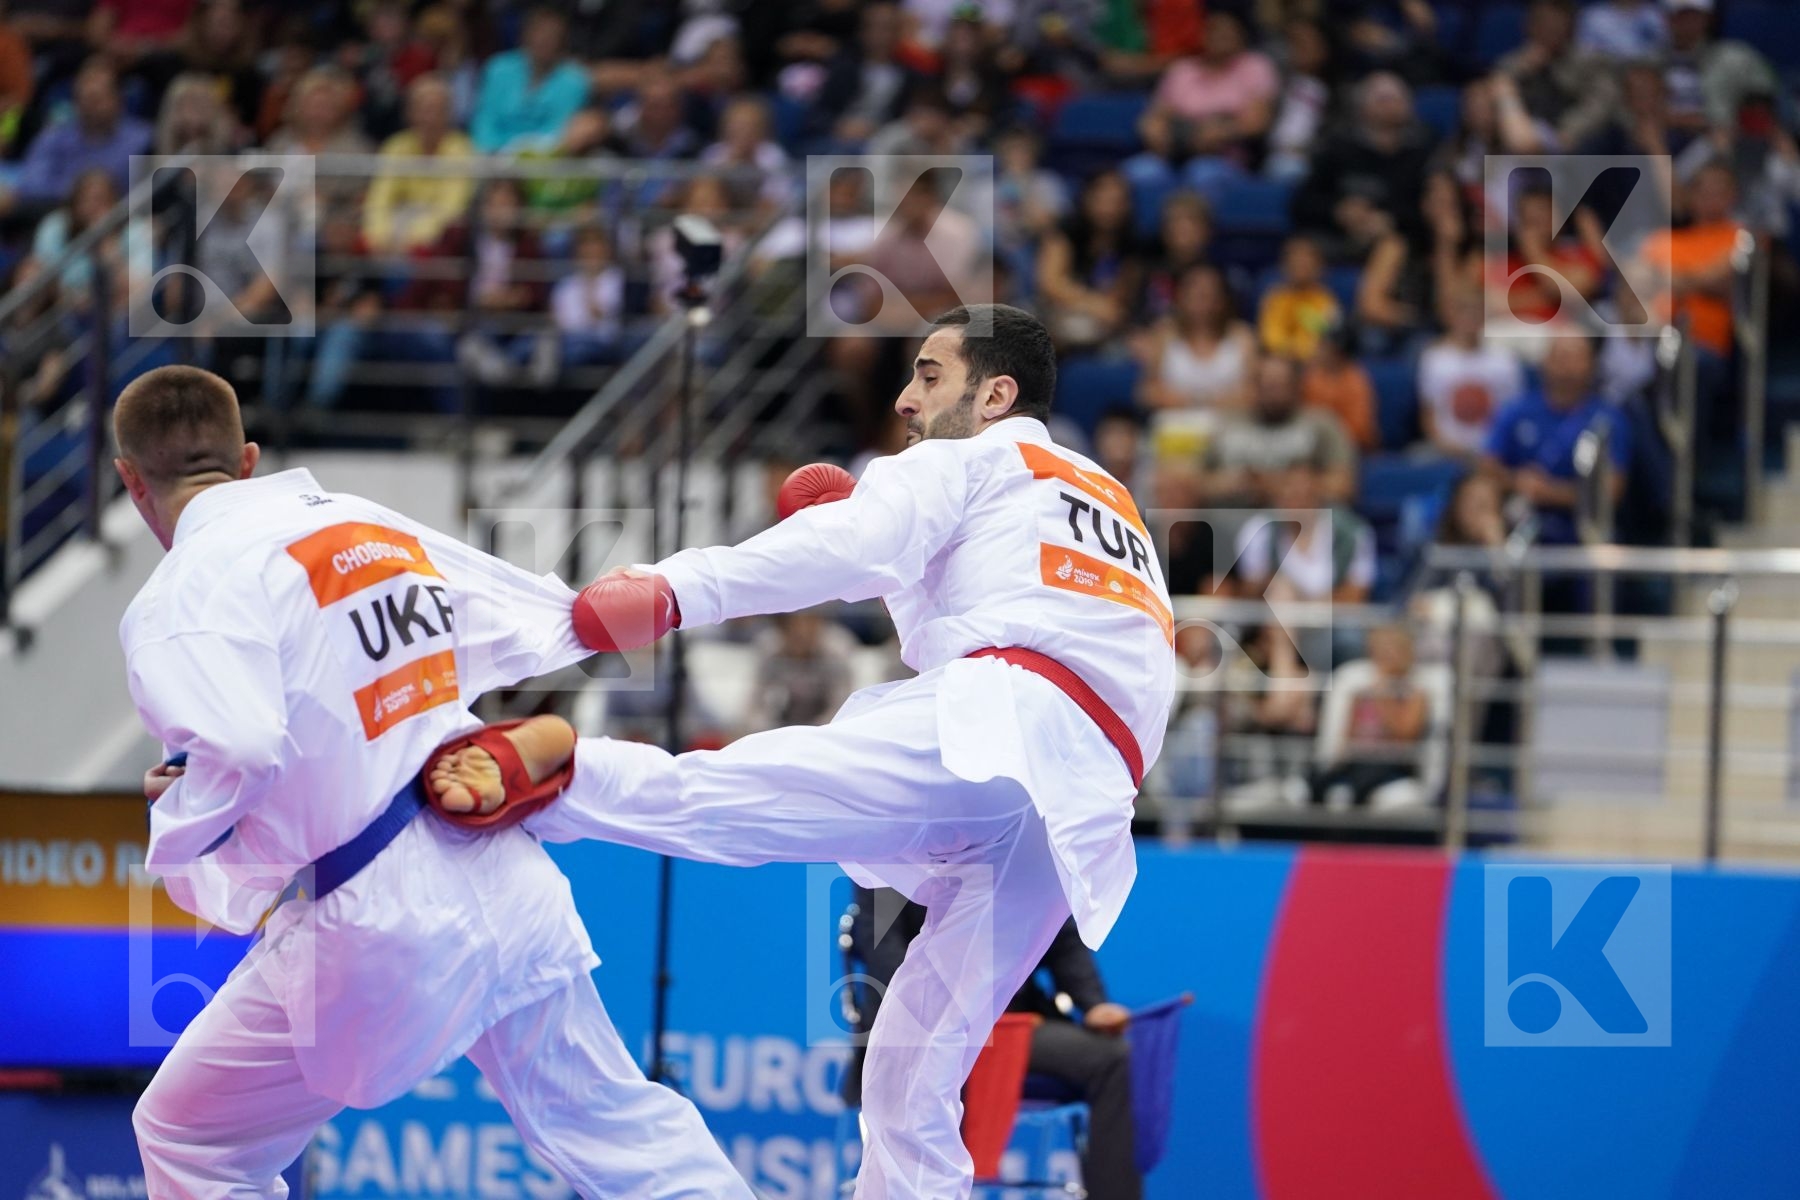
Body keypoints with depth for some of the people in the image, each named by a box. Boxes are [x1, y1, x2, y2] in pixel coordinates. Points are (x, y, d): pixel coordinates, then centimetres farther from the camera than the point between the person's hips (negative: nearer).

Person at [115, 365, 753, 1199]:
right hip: (505, 876, 7)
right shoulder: (382, 528, 11)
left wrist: (177, 821, -7)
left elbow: (238, 757, -24)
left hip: (373, 926, -7)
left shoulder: (188, 591, -10)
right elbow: (559, 623, 16)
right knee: (610, 1127, 22)